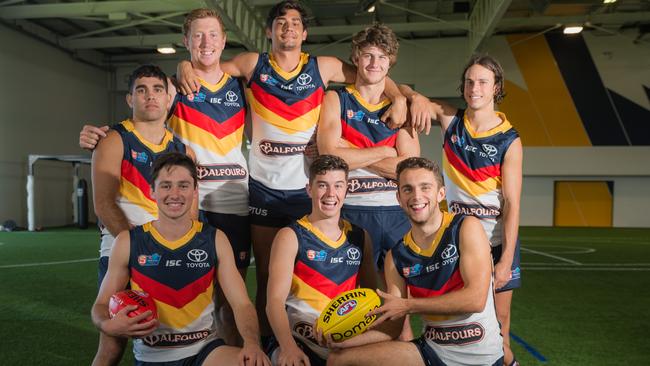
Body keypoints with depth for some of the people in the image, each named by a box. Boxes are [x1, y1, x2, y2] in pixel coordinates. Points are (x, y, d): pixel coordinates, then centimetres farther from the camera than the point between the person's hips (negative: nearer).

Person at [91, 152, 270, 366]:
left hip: (205, 349, -1)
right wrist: (109, 326, -17)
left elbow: (242, 304, -5)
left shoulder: (215, 240, -1)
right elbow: (101, 305, 6)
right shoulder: (128, 242, -2)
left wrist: (252, 343, -24)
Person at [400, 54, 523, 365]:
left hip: (498, 240, -2)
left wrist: (506, 260, -16)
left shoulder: (509, 140, -9)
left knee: (498, 318, 8)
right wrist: (414, 99, -20)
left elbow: (512, 204, -11)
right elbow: (403, 92, 3)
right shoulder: (449, 119, -3)